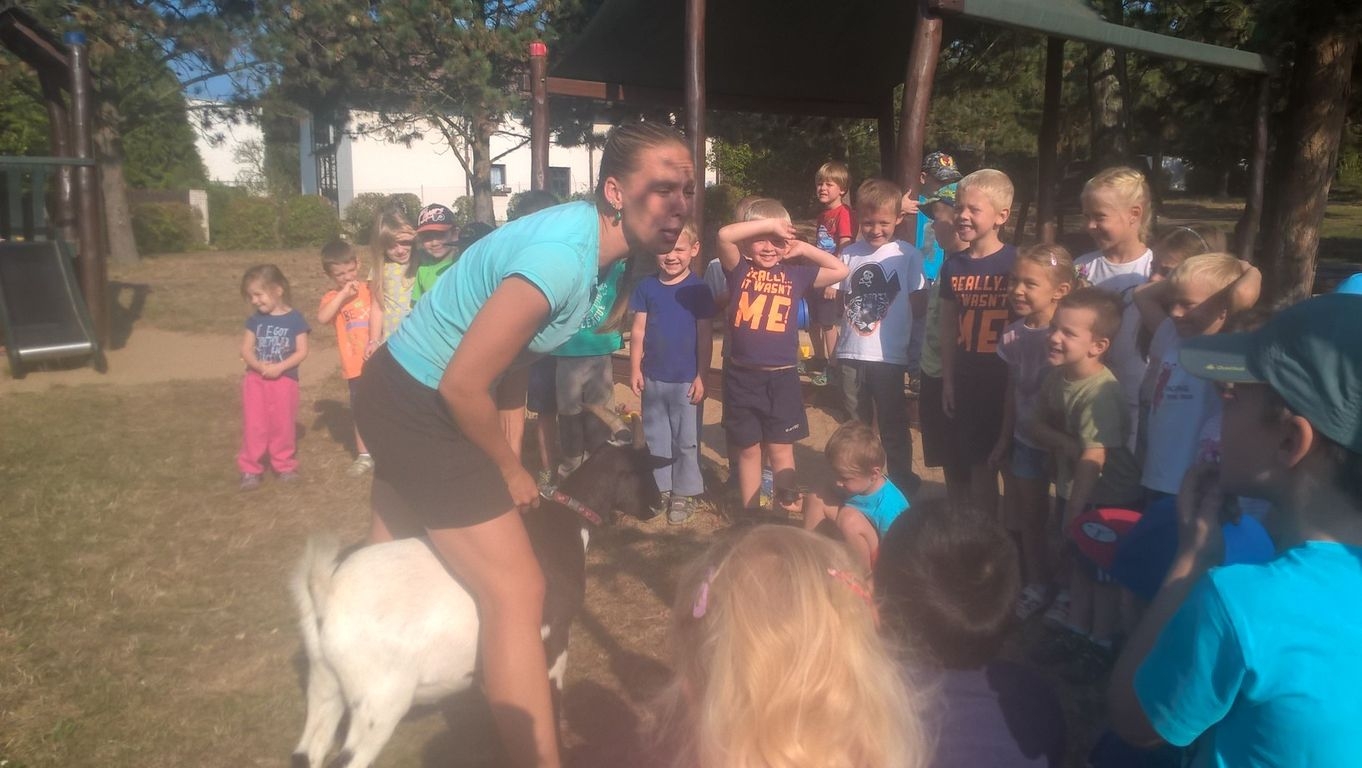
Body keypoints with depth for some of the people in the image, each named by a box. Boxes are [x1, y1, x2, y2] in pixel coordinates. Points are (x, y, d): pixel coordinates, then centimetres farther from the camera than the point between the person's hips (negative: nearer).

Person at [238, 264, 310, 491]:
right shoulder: (255, 319, 3)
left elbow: (302, 351, -8)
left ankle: (285, 464, 23)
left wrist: (279, 367, -20)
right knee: (254, 425, 2)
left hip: (285, 379, -2)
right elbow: (246, 349, 1)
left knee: (283, 424, 7)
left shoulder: (295, 318, -6)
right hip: (256, 378, 2)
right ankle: (250, 469, 10)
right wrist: (260, 366, -18)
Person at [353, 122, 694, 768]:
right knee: (516, 592, -8)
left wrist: (509, 454, 10)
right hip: (422, 406, -10)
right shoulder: (563, 257, -30)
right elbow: (463, 385, -27)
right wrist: (509, 472, -11)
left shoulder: (592, 241, 0)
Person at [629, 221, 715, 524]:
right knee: (655, 438, 13)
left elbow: (705, 337, -6)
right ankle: (660, 489, 27)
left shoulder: (698, 289, -7)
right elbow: (638, 331, 4)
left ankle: (684, 494, 20)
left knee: (686, 440, 7)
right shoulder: (647, 286, 0)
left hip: (686, 380, -3)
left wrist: (701, 376, -7)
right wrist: (635, 368, 0)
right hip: (653, 378, 3)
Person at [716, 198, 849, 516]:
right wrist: (769, 223, -16)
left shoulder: (795, 274, 4)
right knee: (747, 449, 12)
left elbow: (841, 270, 7)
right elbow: (725, 235, -20)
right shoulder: (739, 269, -2)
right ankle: (749, 516, 25)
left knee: (780, 448, 8)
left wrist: (804, 248, 3)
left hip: (781, 377, 1)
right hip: (741, 376, 0)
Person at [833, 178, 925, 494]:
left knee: (893, 425, 8)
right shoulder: (849, 253, 3)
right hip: (851, 353, 4)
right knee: (856, 424, 17)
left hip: (889, 355, -3)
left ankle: (902, 483, 23)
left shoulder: (908, 255, -5)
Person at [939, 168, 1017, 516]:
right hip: (967, 380, 4)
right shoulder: (953, 266, 5)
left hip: (1008, 380, -3)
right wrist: (948, 381, 7)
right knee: (979, 465, 12)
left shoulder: (1016, 263, -8)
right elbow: (948, 328, 9)